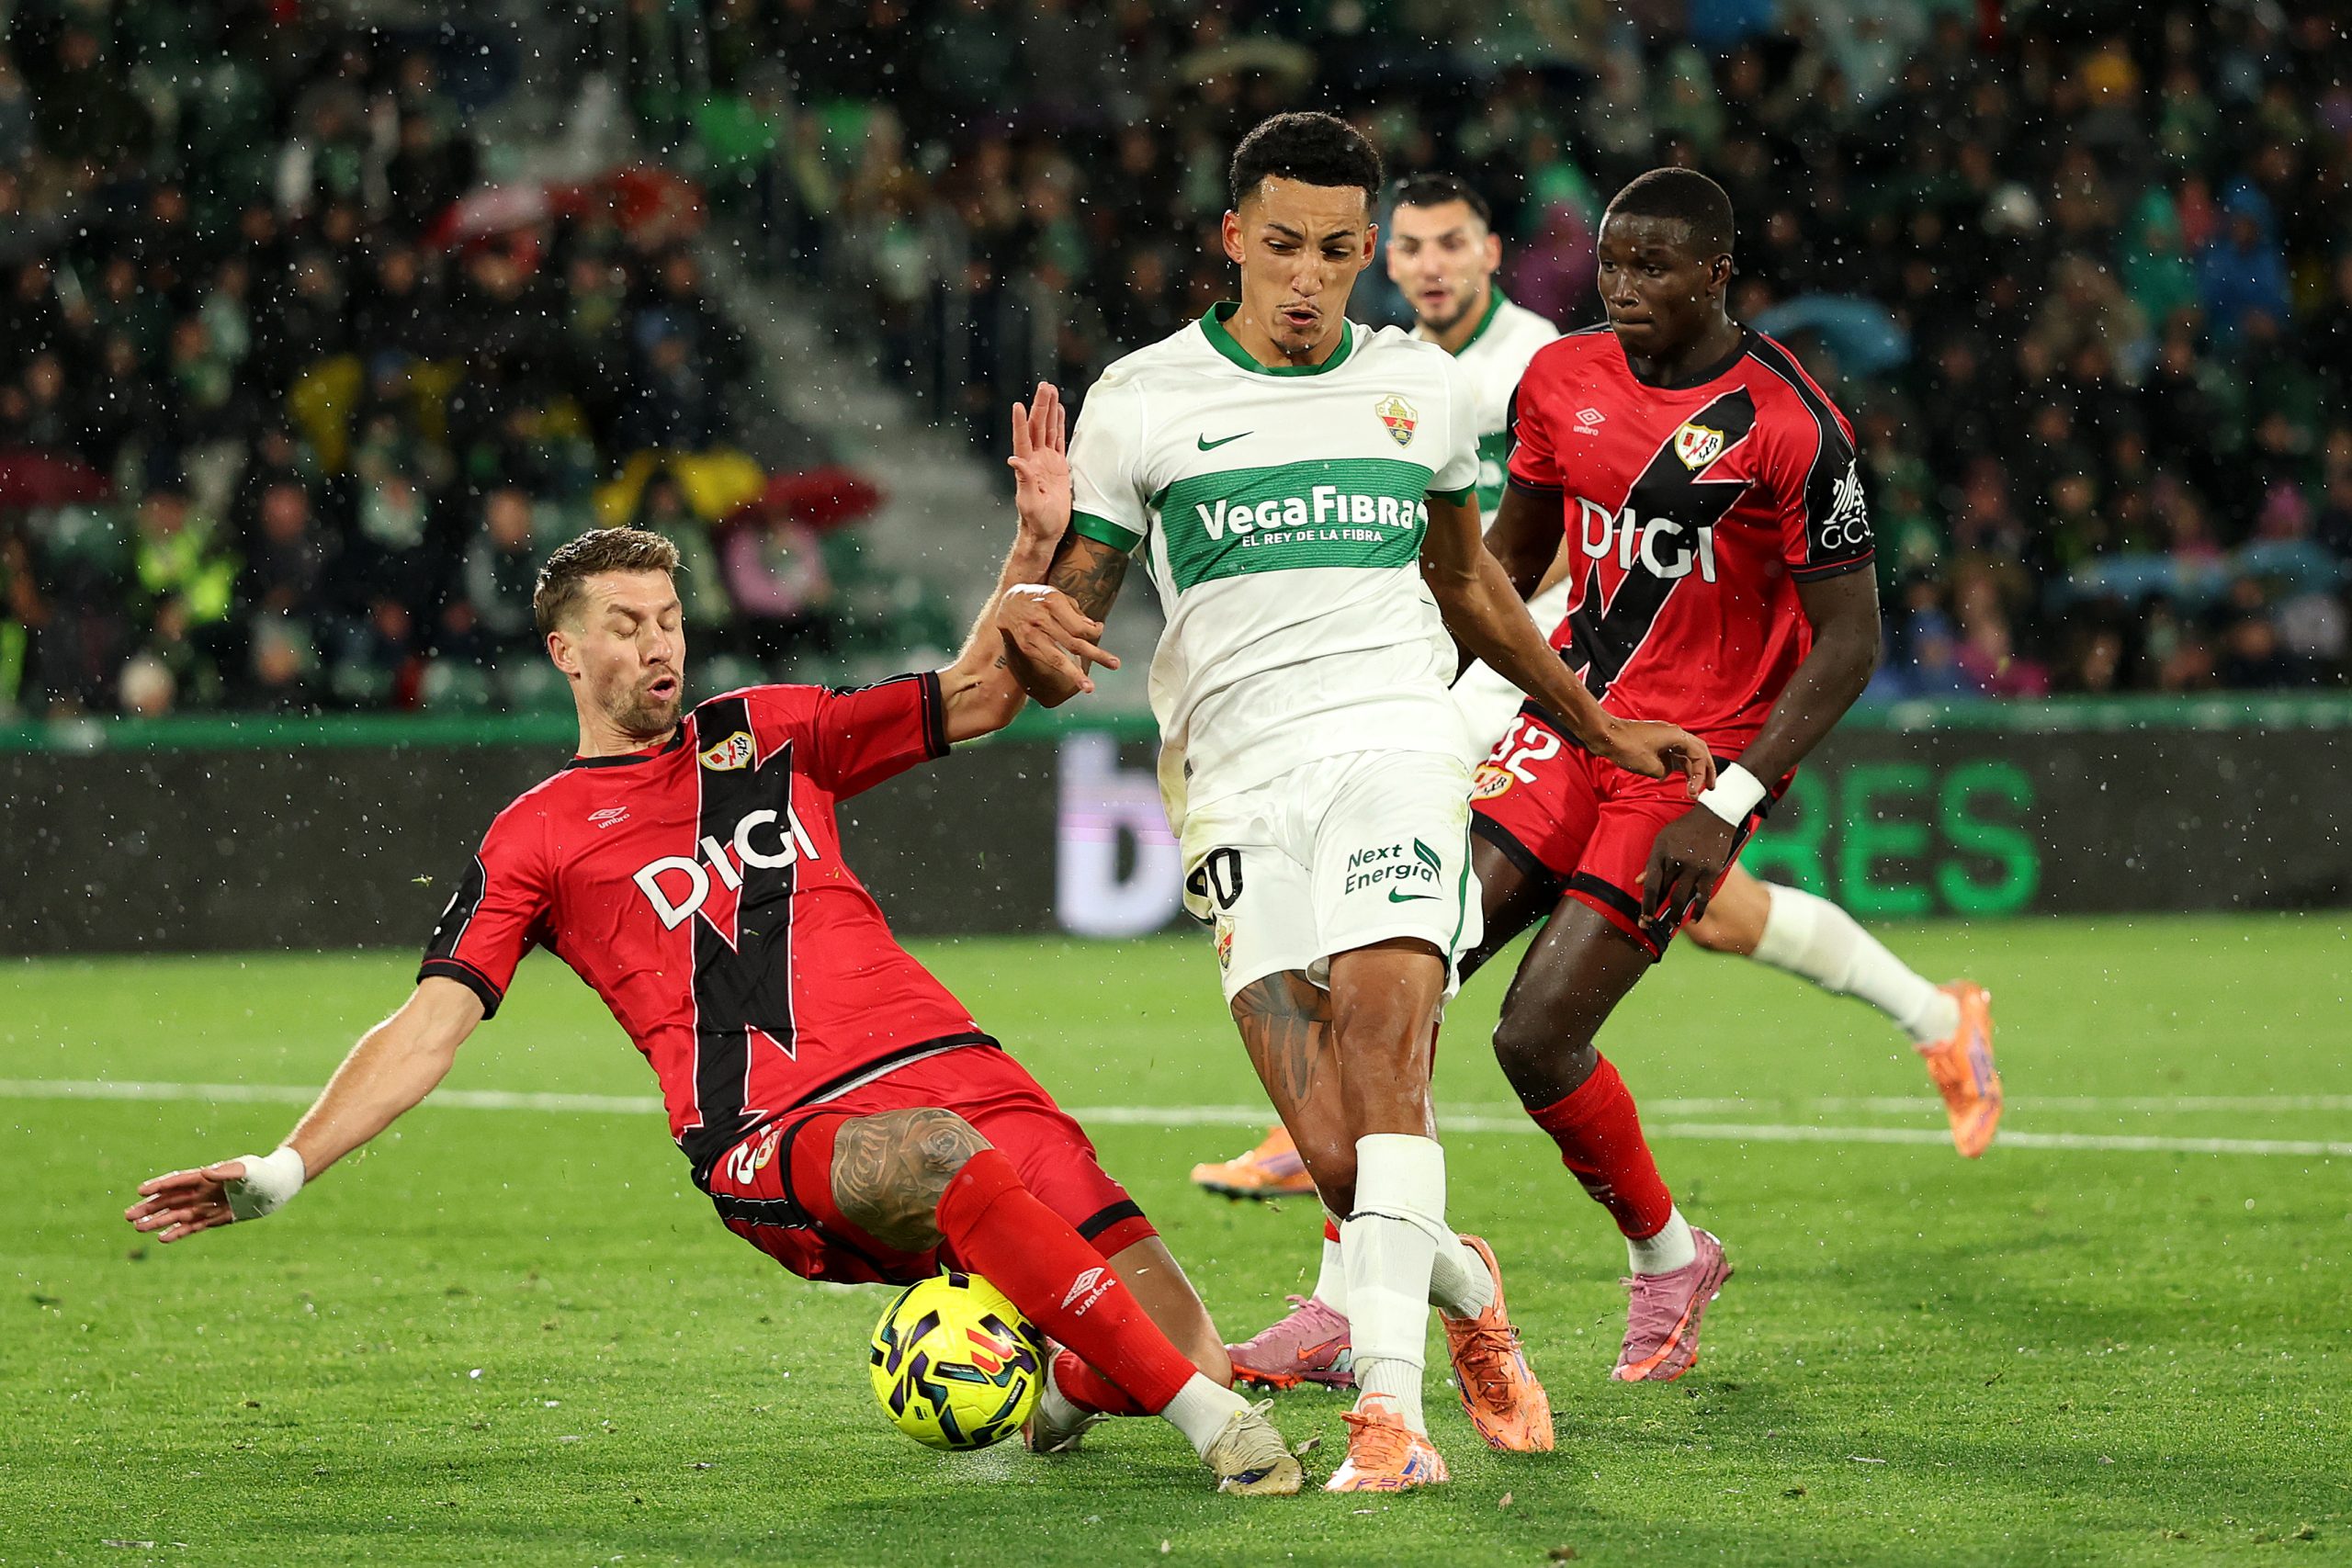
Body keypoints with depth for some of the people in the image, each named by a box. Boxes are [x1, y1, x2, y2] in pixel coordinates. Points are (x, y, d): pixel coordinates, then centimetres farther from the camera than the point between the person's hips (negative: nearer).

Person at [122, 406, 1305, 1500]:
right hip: (774, 1138, -4)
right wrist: (280, 1171, -9)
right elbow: (429, 1027, 5)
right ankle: (1211, 1417, -37)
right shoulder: (534, 842, 12)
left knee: (1170, 1340, -13)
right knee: (945, 1154, -41)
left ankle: (1067, 1393, 24)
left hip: (937, 1056, 4)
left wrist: (1036, 546, 5)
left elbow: (974, 701, 22)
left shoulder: (768, 730, 22)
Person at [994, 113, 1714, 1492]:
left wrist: (1601, 728, 33)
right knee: (1340, 1162, -12)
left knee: (1384, 1042, -25)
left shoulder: (1423, 389, 14)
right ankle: (1464, 1288, 20)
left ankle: (1392, 1410, -32)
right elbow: (1072, 604, 9)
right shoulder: (1143, 400, 6)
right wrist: (1037, 642, -16)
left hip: (1397, 743, 0)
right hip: (1239, 782, 0)